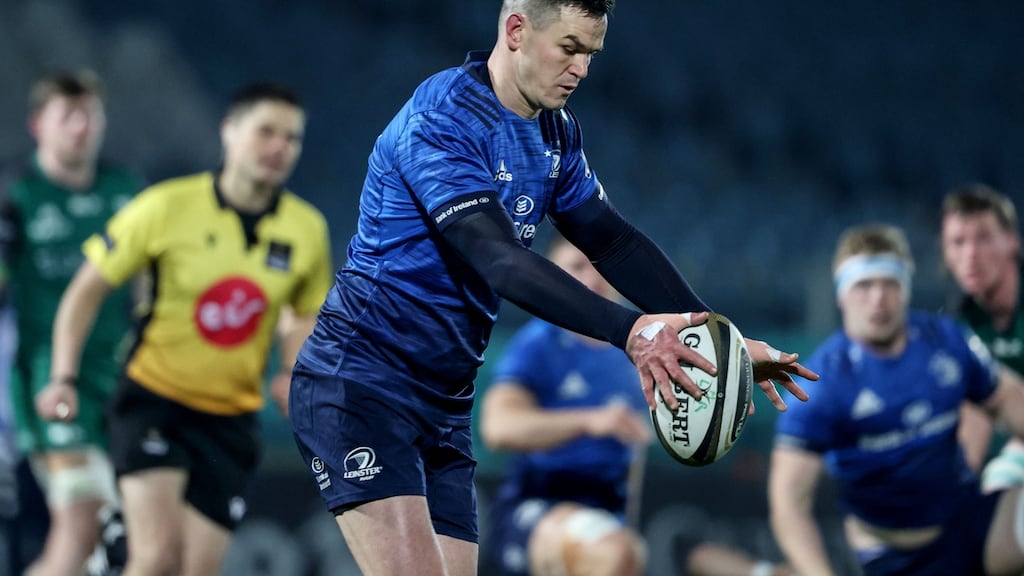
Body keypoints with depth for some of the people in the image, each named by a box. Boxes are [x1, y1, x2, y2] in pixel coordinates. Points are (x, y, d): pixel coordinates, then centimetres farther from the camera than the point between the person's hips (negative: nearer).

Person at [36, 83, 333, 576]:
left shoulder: (306, 229, -1)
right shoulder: (167, 206, -10)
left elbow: (305, 315, 17)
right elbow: (86, 290, -2)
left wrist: (295, 374, -3)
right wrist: (63, 379, -11)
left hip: (230, 419, 4)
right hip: (152, 400, -4)